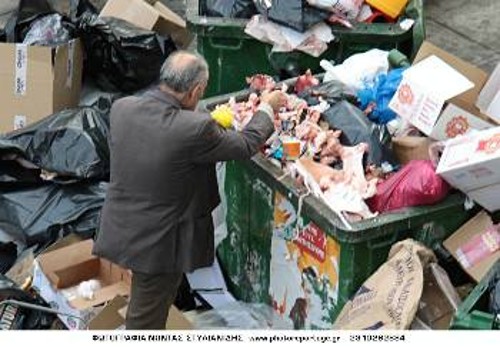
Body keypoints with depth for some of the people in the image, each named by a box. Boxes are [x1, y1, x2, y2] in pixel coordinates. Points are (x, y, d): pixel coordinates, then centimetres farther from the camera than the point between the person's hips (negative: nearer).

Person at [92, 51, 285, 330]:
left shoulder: (122, 108, -9)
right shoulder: (195, 129, -27)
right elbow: (246, 145, -10)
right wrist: (268, 108, 8)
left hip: (122, 231, 6)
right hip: (158, 244, -6)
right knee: (146, 320, 11)